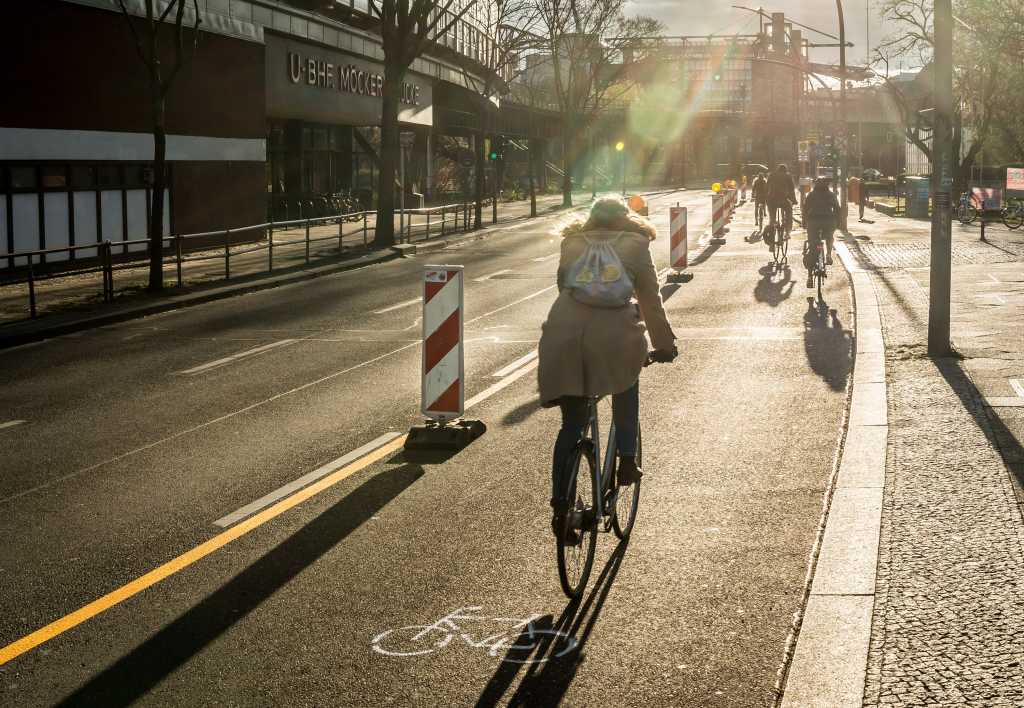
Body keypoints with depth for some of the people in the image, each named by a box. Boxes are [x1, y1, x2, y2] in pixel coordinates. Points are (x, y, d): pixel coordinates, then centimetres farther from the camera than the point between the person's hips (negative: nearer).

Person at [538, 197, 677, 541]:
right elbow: (650, 300, 17)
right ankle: (627, 459, 22)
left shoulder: (572, 245, 23)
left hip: (563, 337, 2)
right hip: (615, 335, -2)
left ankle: (560, 505, 5)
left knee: (571, 423, 12)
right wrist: (665, 345, 26)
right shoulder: (635, 246, 16)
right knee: (626, 386, 32)